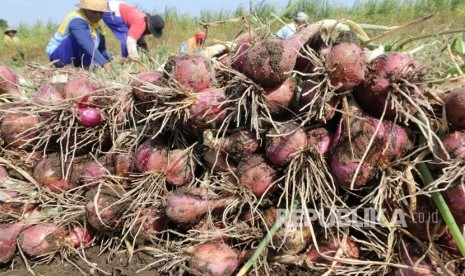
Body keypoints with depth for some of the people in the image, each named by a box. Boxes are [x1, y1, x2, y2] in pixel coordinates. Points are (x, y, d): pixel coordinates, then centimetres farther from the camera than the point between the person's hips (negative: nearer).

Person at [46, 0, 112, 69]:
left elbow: (102, 48, 4)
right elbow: (87, 45, -38)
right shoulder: (77, 20, -23)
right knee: (85, 34, -28)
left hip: (76, 57, 8)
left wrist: (108, 60, -14)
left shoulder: (96, 25, 3)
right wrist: (103, 63, -47)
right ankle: (86, 67, -29)